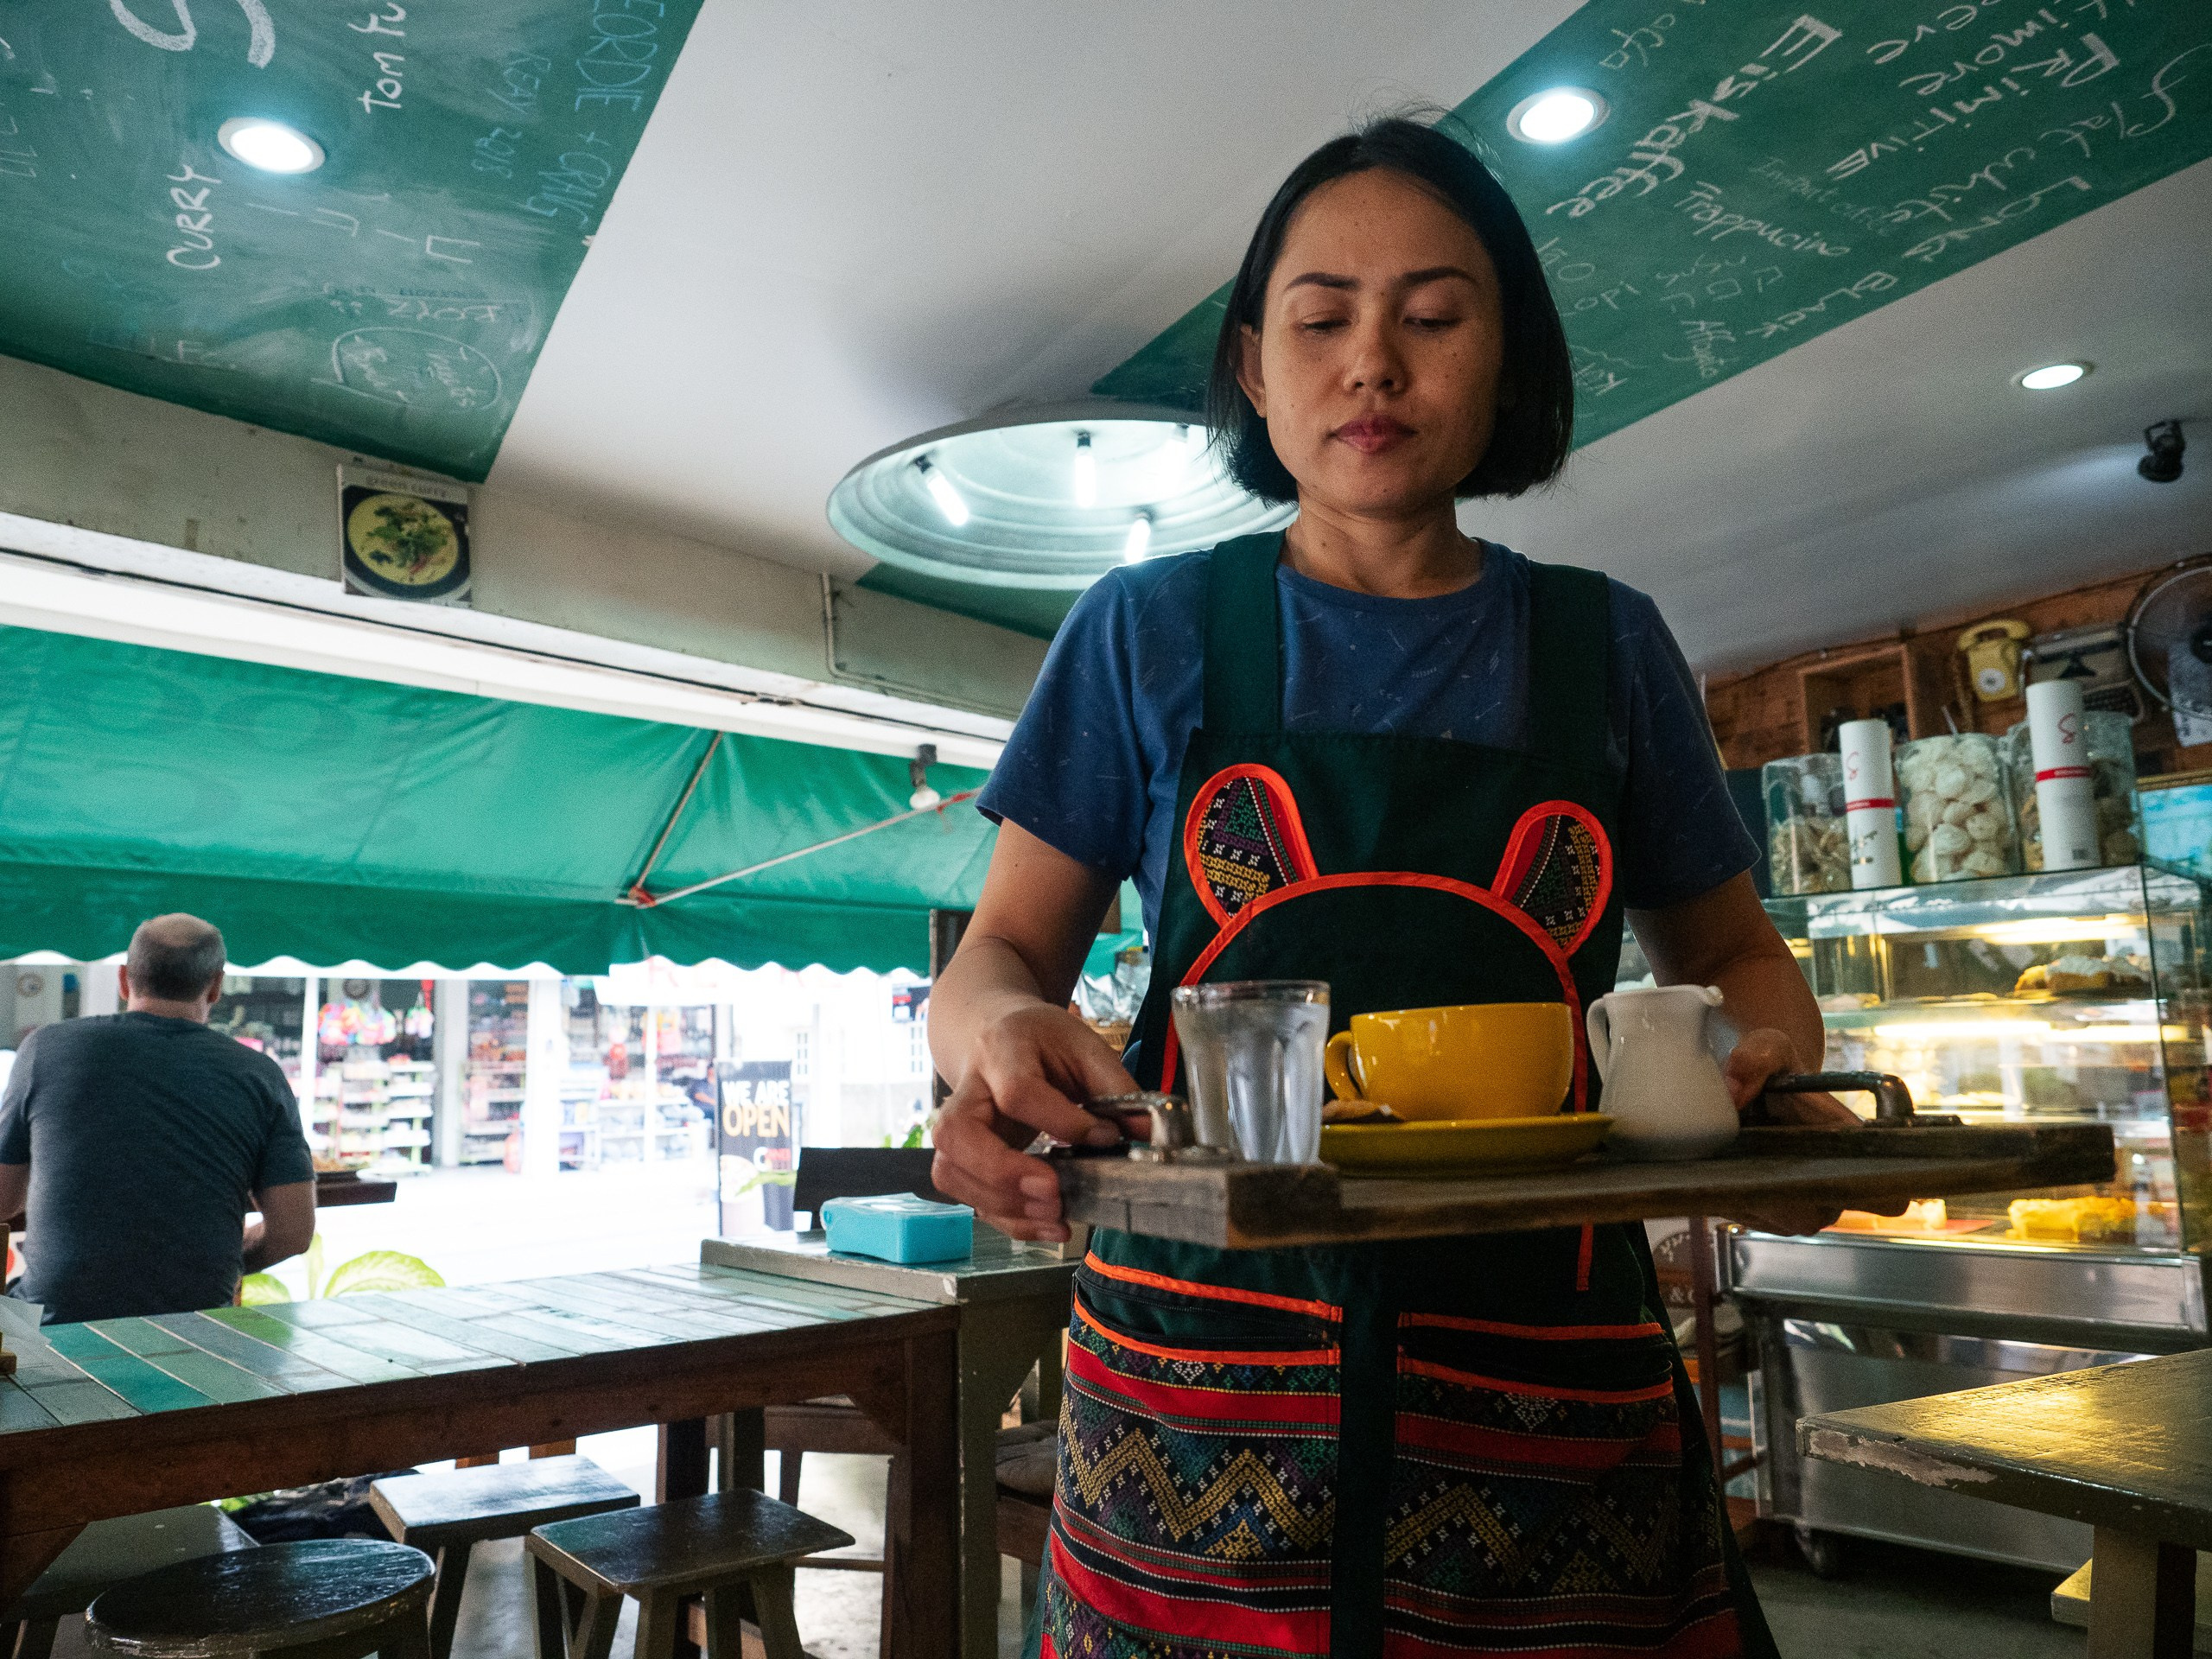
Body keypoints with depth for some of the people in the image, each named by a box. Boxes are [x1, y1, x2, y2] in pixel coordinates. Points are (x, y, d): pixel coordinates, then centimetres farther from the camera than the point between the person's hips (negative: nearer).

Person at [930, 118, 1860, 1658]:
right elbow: (998, 954, 3)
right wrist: (997, 1034, -22)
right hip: (1201, 1366, -1)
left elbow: (1735, 954, 15)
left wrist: (1765, 1058, -9)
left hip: (1553, 1397, 2)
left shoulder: (1608, 646, 6)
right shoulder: (1149, 632, 3)